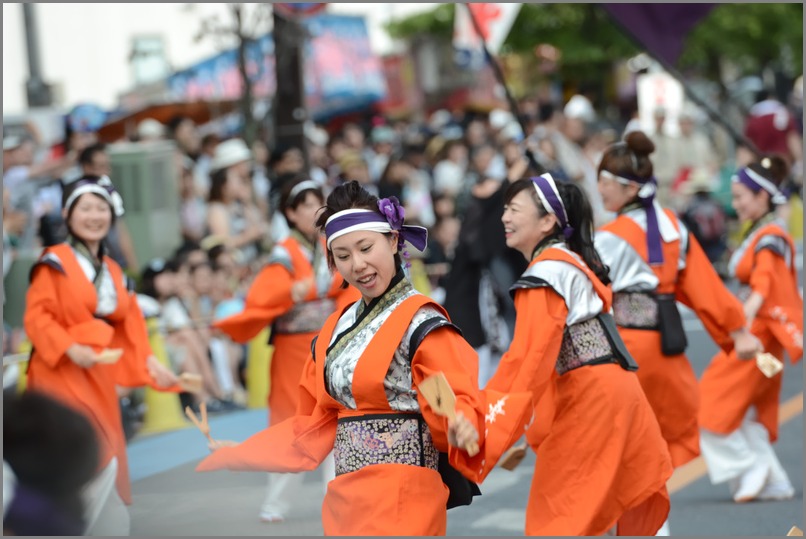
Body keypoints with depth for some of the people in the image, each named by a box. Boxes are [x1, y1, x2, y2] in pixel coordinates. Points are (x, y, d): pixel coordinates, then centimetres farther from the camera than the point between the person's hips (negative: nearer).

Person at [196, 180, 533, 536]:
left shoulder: (420, 323, -8)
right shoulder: (336, 329, 14)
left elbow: (458, 404, -16)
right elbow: (316, 423, 19)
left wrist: (463, 429, -39)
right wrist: (238, 453, 22)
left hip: (401, 500, -7)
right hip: (346, 498, 7)